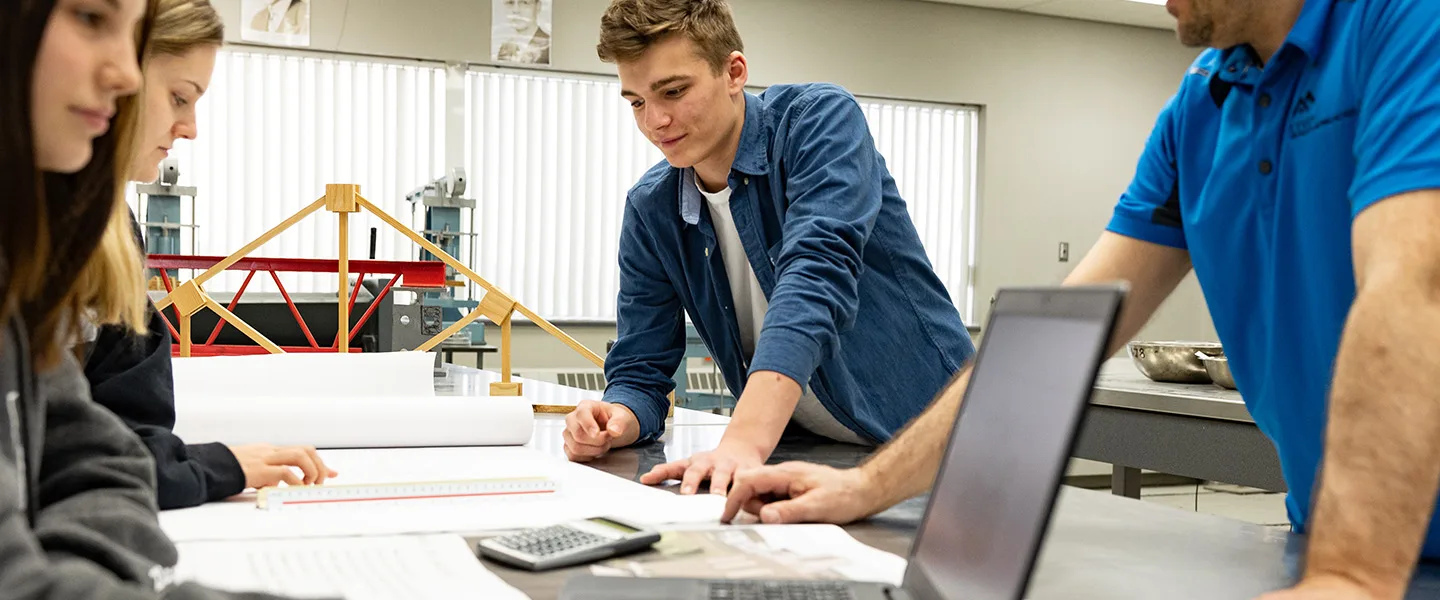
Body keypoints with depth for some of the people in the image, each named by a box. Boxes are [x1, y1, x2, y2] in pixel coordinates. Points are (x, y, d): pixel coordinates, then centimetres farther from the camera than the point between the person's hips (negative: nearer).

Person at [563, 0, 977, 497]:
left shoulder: (820, 121, -14)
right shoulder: (650, 211, 1)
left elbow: (815, 277, -30)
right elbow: (640, 368, 4)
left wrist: (744, 442, -42)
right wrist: (618, 420, -21)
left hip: (929, 438, -5)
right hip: (799, 456, 5)